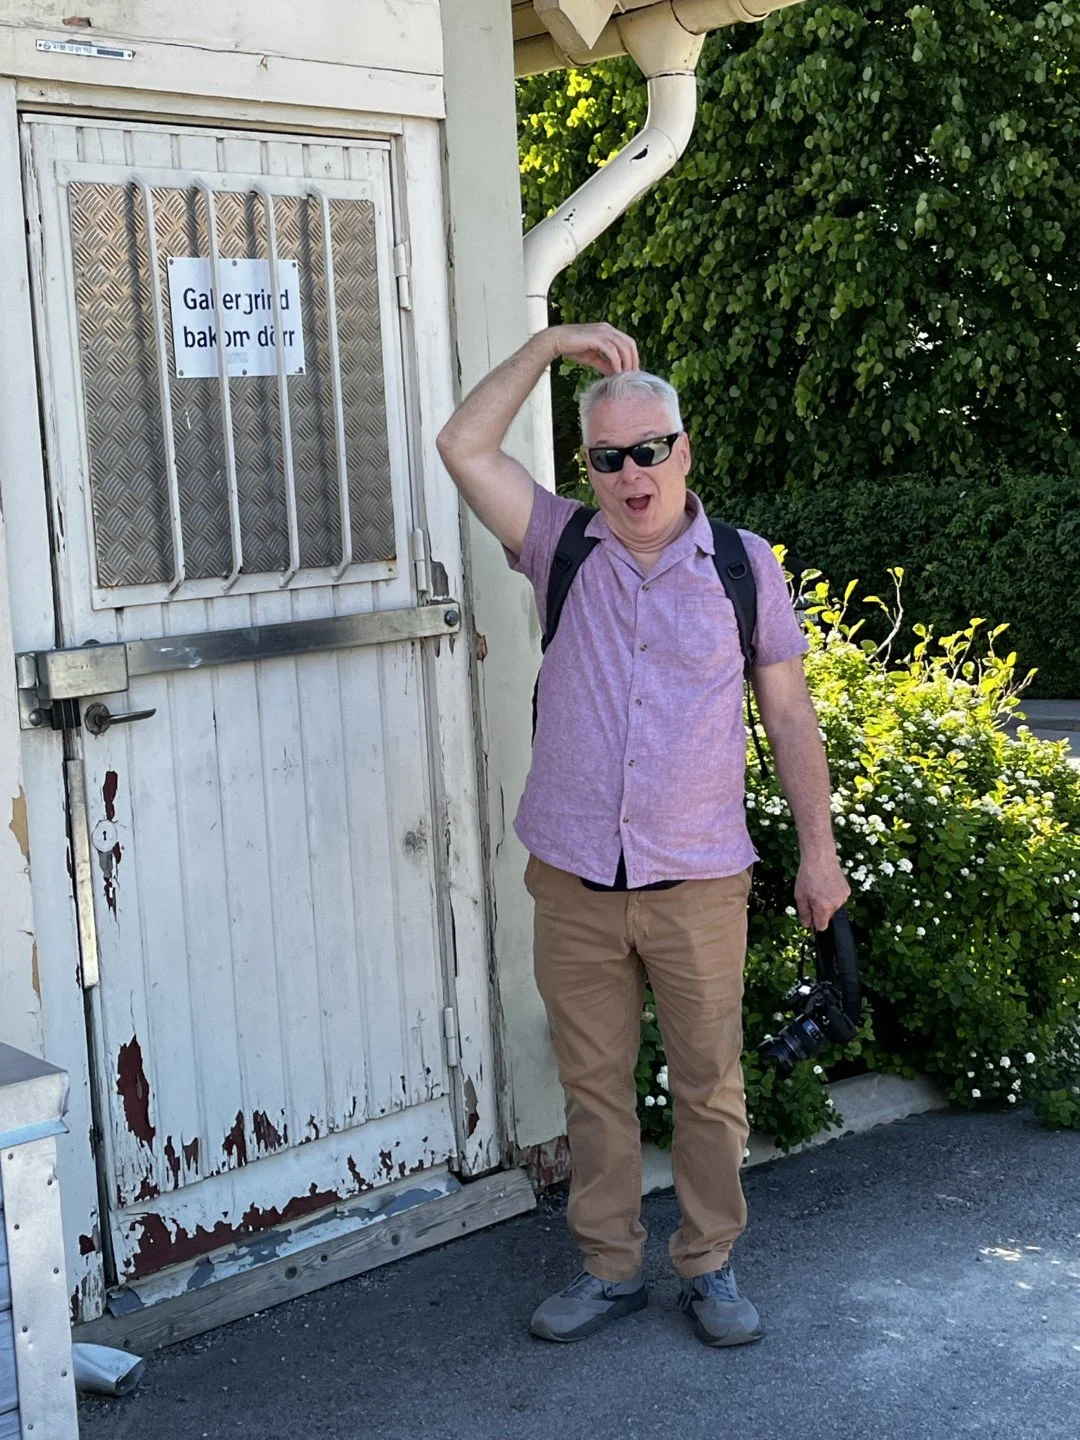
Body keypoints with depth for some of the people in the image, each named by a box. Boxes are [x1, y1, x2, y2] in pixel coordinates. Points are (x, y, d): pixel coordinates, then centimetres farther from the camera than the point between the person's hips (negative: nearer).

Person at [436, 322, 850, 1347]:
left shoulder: (744, 565, 1)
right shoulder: (563, 549, 4)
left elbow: (789, 716, 4)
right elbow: (464, 447, -5)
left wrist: (818, 851, 3)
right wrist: (549, 346, -9)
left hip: (698, 881, -1)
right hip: (573, 883, 2)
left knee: (708, 1083, 9)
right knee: (593, 1084, 12)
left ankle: (709, 1266, 26)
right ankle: (609, 1267, 27)